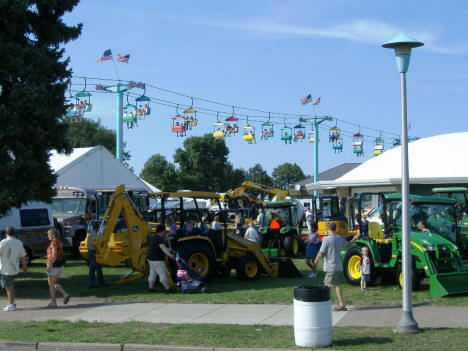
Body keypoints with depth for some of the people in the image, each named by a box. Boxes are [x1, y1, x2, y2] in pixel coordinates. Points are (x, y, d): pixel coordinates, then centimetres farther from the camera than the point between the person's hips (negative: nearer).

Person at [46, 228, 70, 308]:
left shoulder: (54, 242, -15)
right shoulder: (59, 242, 12)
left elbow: (54, 255, -23)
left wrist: (50, 265, -23)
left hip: (53, 265, -9)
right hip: (60, 265, 9)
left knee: (51, 284, 1)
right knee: (54, 283, 17)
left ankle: (53, 302, 4)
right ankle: (65, 294, 2)